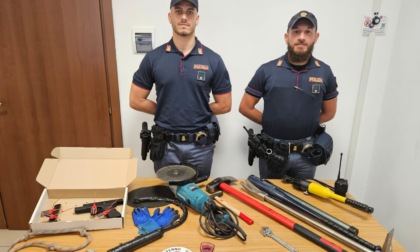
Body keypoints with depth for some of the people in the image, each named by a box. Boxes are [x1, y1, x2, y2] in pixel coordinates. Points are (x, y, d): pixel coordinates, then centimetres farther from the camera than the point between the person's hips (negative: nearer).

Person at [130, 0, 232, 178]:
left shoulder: (213, 60, -5)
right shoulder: (153, 58, -4)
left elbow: (224, 105, -3)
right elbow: (136, 101, 0)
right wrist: (170, 112, 0)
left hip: (200, 145, 0)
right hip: (166, 144, 1)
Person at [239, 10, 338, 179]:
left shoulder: (324, 72, -1)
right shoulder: (267, 70, -7)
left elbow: (329, 113, 10)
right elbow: (245, 107, -2)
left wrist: (305, 124, 3)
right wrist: (271, 123, -1)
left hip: (306, 153, 2)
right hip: (272, 151, -1)